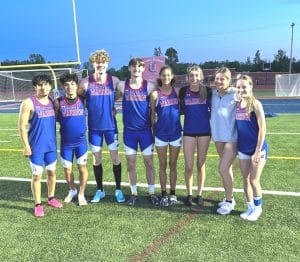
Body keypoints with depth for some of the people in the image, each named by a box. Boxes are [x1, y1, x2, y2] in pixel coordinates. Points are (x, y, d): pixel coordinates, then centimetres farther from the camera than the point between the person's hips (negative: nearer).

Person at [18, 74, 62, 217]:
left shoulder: (53, 102, 4)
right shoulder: (28, 103, -11)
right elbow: (22, 126, -12)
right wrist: (26, 146, -14)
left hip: (51, 145, 5)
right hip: (36, 147, -5)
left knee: (52, 172, 16)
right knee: (37, 175, 3)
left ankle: (51, 198, 33)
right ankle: (38, 204, 16)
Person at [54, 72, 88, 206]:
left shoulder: (82, 100, -6)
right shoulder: (58, 102, -6)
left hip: (81, 141, -1)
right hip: (65, 143, 1)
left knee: (82, 167, 6)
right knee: (67, 169, 12)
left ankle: (81, 194, 24)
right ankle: (72, 190, 37)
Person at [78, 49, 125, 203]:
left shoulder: (114, 81, -5)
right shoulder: (86, 83, -6)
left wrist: (113, 106, 2)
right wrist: (88, 108, -2)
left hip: (110, 125, 0)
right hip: (94, 126, 0)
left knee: (115, 157, 4)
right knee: (96, 159, 9)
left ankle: (118, 189, 19)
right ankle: (100, 190, 24)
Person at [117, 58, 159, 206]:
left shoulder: (149, 86, -2)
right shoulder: (122, 86, 0)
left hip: (145, 130, -1)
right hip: (129, 130, 1)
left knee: (149, 162, 4)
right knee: (131, 164, 7)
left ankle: (152, 193, 17)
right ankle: (134, 193, 21)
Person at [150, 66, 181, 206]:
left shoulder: (177, 91, 2)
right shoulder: (155, 94, -2)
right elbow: (153, 115, 3)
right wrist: (154, 131, 4)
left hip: (176, 132, 1)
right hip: (161, 133, -1)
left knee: (173, 165, 10)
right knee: (163, 165, 8)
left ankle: (173, 193, 22)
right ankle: (163, 193, 19)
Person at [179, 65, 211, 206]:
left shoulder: (207, 91, -3)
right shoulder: (183, 91, -3)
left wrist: (208, 118, -3)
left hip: (204, 131, 0)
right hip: (189, 132, 0)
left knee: (201, 164, 9)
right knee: (188, 166, 0)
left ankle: (199, 194, 22)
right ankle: (189, 194, 17)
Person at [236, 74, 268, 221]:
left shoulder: (255, 104, -15)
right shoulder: (237, 104, 3)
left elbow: (262, 129, -16)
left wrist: (258, 151, -17)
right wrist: (236, 146, 10)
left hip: (257, 148, -6)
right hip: (243, 148, 6)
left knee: (254, 180, 2)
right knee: (245, 179, 13)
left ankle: (258, 208, 24)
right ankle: (250, 207, 29)